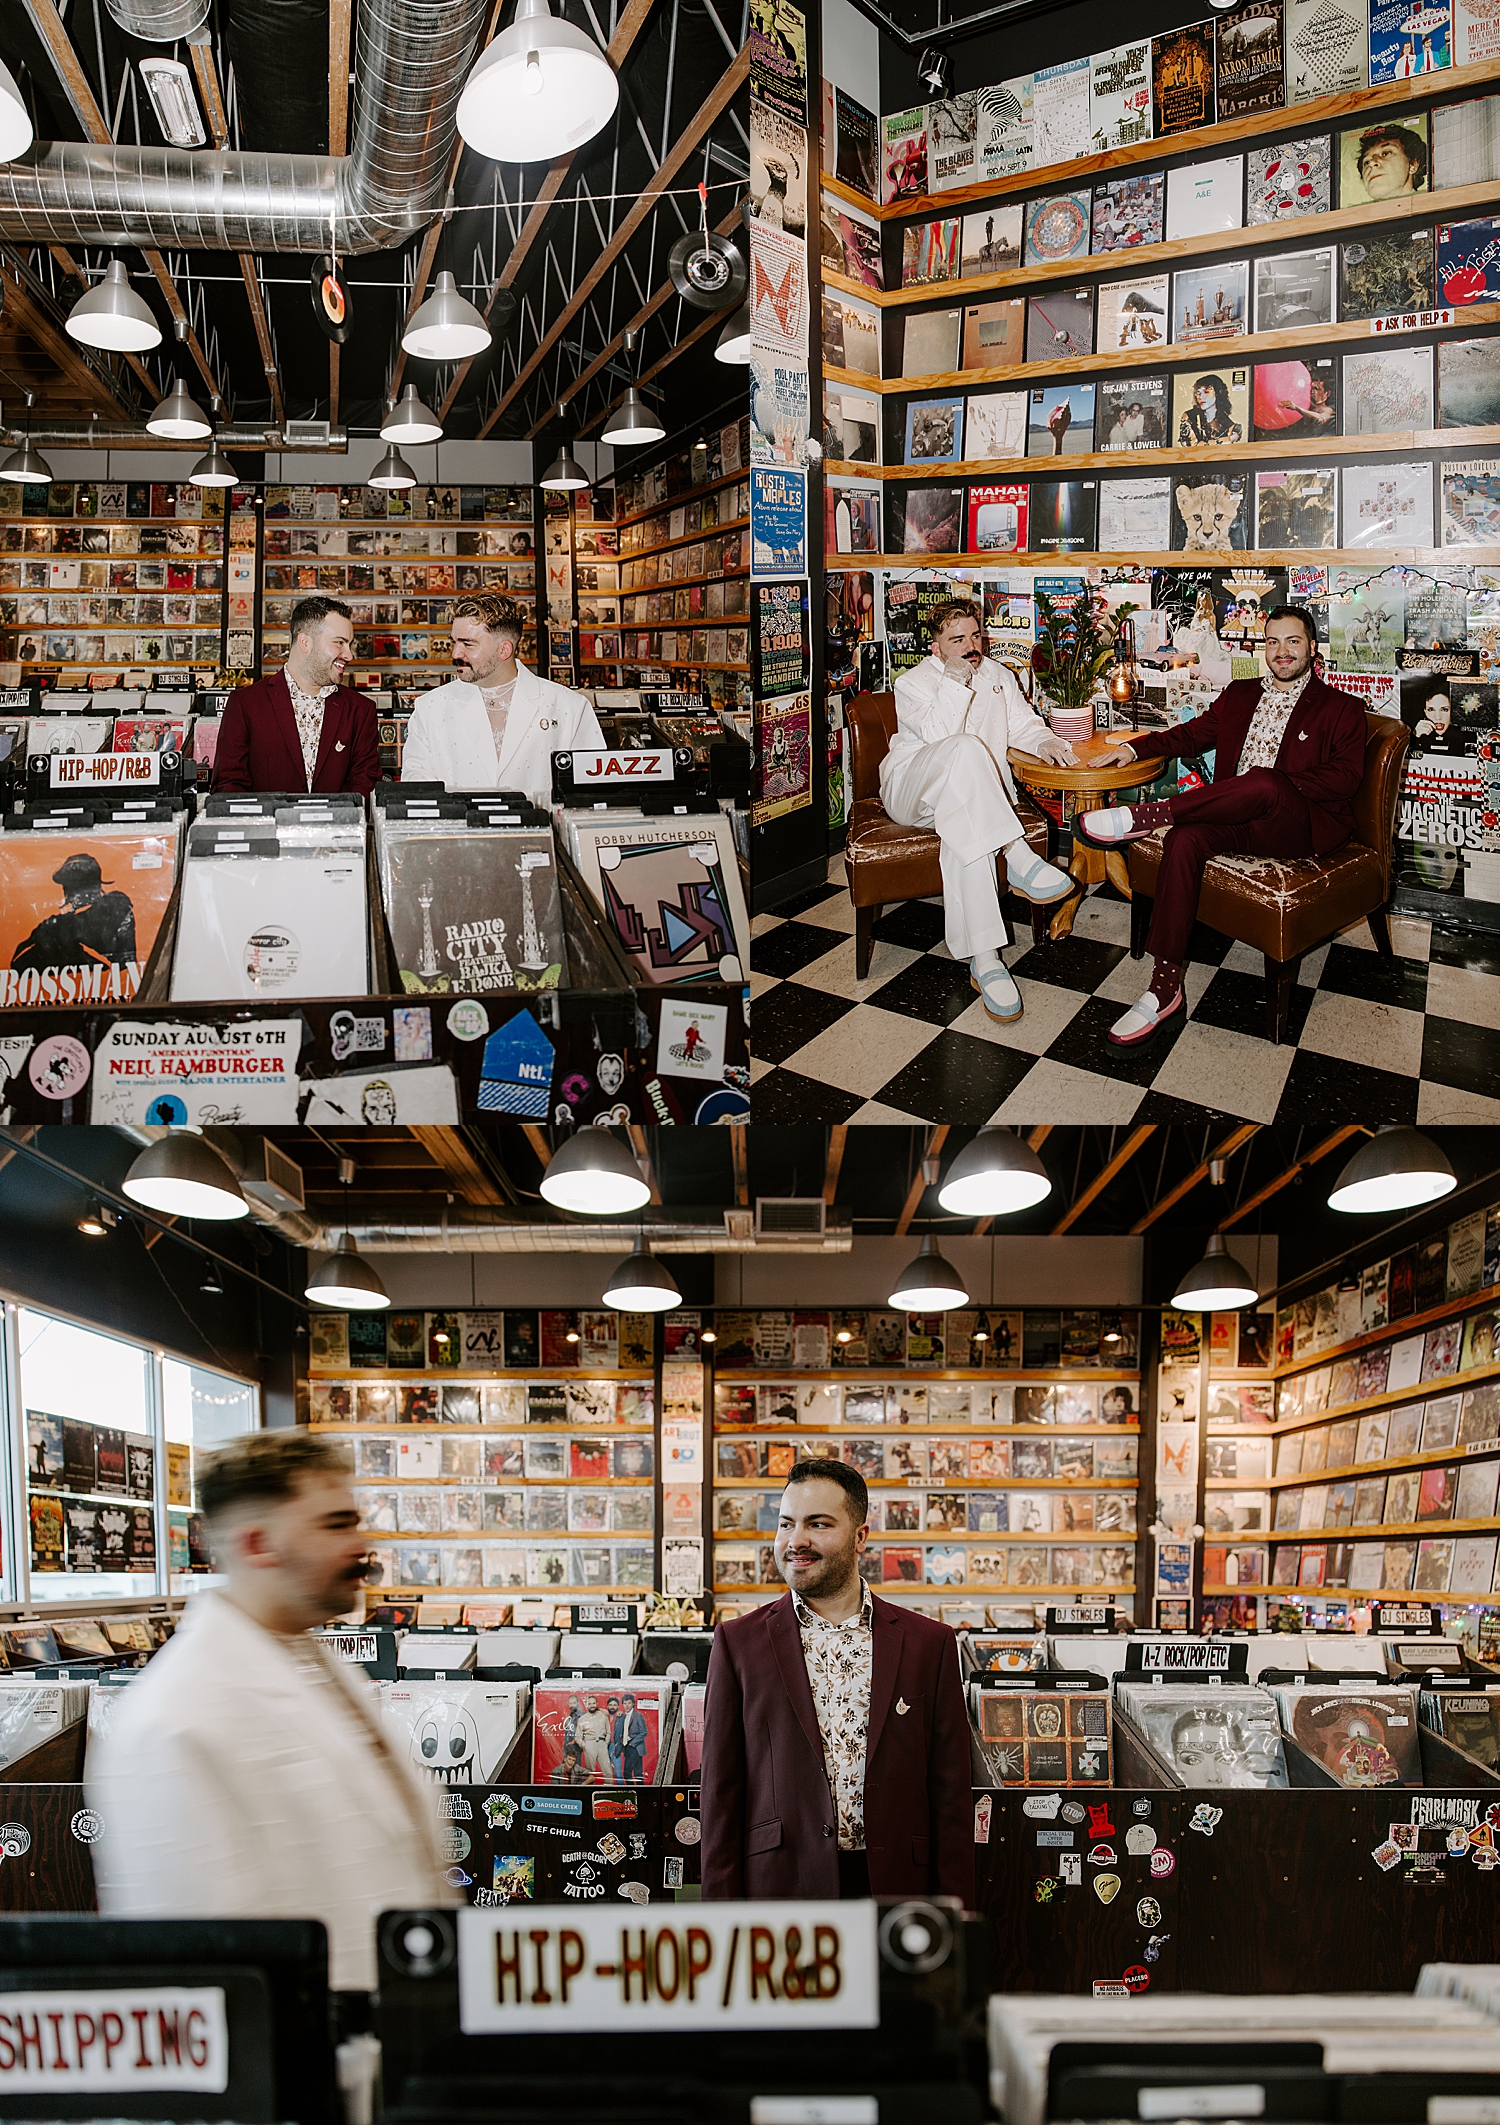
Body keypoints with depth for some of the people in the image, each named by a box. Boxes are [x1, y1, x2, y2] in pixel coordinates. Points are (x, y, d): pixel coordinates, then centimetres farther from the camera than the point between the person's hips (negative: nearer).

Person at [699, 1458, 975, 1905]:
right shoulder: (738, 1642, 5)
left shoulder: (929, 1643, 6)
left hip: (896, 1891, 1)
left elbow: (950, 1798, 6)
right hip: (779, 1885, -1)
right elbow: (721, 1793, 4)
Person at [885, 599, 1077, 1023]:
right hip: (911, 791, -3)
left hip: (975, 794, 3)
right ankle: (1018, 858, -44)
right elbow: (939, 735, -18)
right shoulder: (912, 684, -1)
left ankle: (983, 959, -45)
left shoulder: (998, 677, 17)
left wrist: (1045, 743, -5)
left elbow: (1024, 724, 17)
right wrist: (957, 680, -21)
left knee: (966, 836, -36)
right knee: (965, 748, -37)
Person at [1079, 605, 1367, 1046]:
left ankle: (1145, 815, -28)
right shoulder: (1239, 695, 25)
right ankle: (1165, 987, -34)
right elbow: (1193, 733, 28)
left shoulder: (1341, 709, 8)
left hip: (1304, 827, -4)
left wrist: (1278, 785, -17)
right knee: (1184, 839, -29)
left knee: (1264, 782, -39)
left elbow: (1347, 774, -5)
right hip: (1240, 823, 4)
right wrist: (1134, 748, 11)